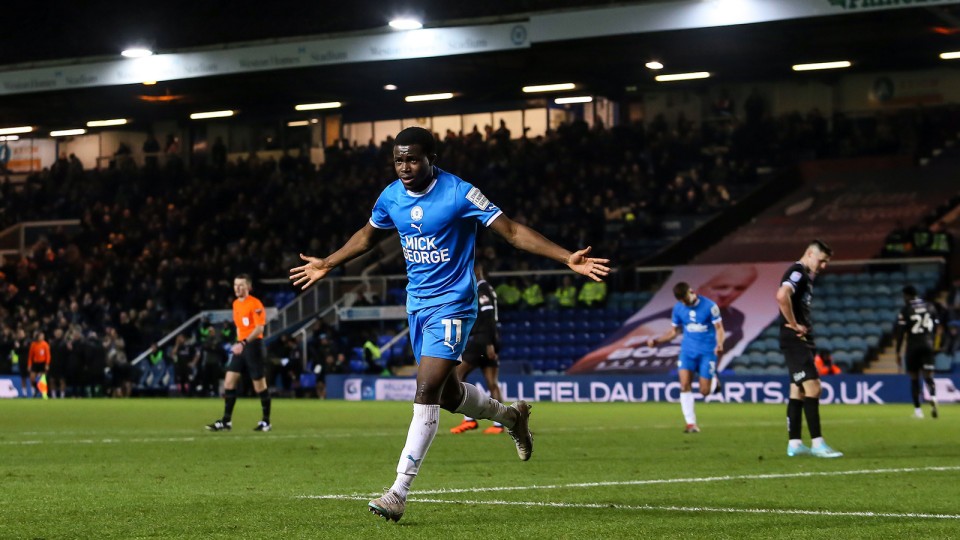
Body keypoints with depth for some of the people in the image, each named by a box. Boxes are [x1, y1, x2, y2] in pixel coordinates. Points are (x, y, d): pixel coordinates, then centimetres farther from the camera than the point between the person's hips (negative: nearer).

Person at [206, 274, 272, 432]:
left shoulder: (255, 304, -12)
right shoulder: (236, 304, 13)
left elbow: (259, 328, -20)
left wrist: (244, 343, -29)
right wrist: (238, 343, 19)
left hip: (253, 346, -7)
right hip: (240, 346, 8)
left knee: (259, 385, 0)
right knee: (229, 381, -1)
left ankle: (266, 421, 11)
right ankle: (226, 421, 2)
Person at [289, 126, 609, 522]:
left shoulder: (459, 194, -16)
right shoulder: (391, 196, 2)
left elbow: (512, 231, -15)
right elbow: (367, 236, 22)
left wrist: (568, 258, -23)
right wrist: (327, 265, 30)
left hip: (451, 304, -7)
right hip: (417, 304, 7)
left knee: (427, 391, -16)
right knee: (447, 394, 14)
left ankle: (399, 492, -15)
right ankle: (511, 416, 44)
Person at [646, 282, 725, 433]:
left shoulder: (709, 306, -10)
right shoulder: (678, 308, 3)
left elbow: (719, 328, -7)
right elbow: (674, 331, 14)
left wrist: (719, 344, -26)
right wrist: (657, 341, 0)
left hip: (707, 351, -3)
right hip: (688, 351, 3)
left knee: (704, 391, -3)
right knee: (685, 385, -15)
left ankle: (713, 380, 35)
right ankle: (691, 423, -9)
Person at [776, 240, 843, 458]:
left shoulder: (806, 276, 19)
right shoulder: (797, 272, -13)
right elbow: (782, 296, -32)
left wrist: (802, 326, 14)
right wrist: (793, 325, -23)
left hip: (803, 341, 11)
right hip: (795, 340, -11)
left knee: (798, 391, 10)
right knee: (812, 388, -14)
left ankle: (794, 444, 12)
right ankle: (817, 443, -15)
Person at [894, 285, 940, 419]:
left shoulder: (905, 311, -5)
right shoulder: (930, 307, 8)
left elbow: (901, 333, -6)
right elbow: (937, 327, 11)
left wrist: (898, 353, -1)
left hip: (913, 346, -3)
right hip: (928, 345, 3)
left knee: (914, 379, 8)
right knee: (928, 376, 3)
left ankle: (917, 409, 6)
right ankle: (933, 397, -28)